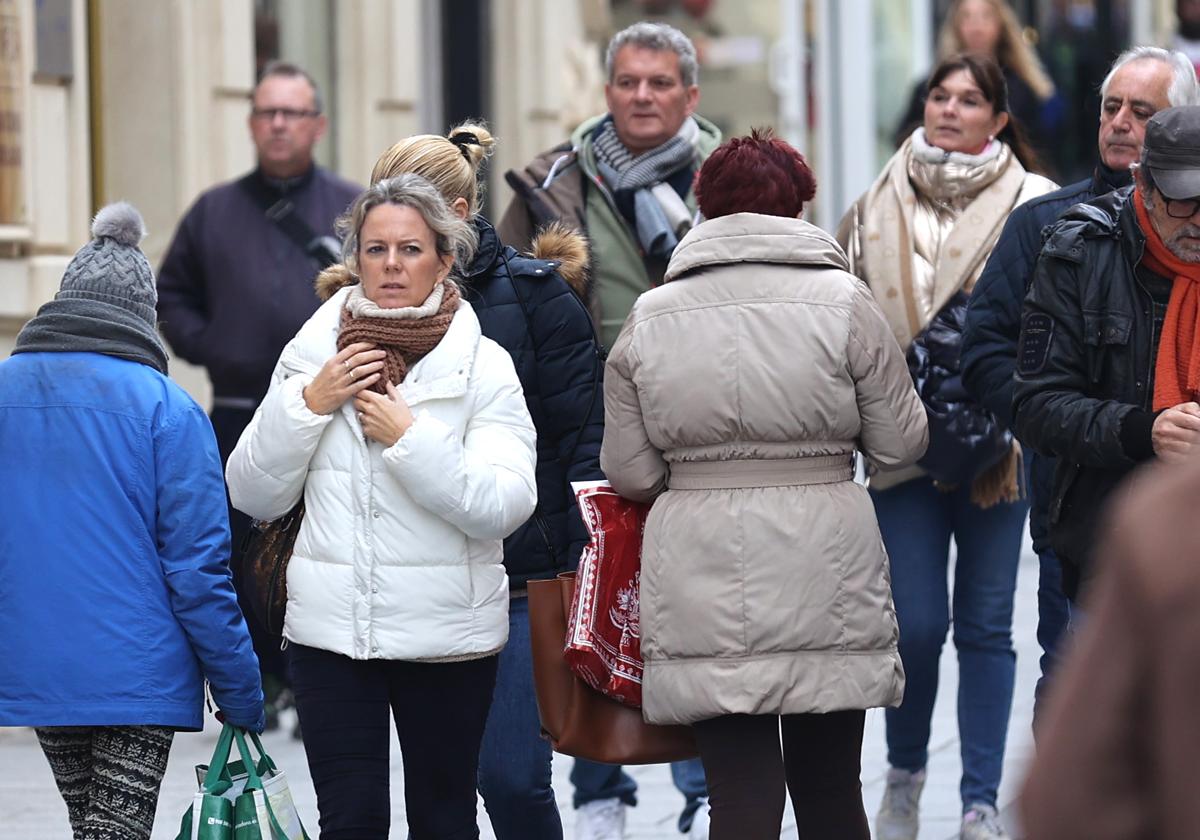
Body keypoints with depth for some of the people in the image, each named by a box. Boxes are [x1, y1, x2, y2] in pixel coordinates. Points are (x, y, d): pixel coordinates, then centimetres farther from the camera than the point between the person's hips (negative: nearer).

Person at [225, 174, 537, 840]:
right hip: (331, 628, 2)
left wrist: (408, 435, -17)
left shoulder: (483, 366, -2)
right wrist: (310, 404, -7)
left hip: (446, 634, -2)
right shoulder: (311, 354, 6)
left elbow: (504, 506, -14)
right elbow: (253, 498, 5)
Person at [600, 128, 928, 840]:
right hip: (825, 582, -1)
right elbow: (901, 442, 2)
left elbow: (630, 473, 4)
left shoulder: (650, 319, 3)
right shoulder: (842, 301, -3)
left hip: (703, 587, 1)